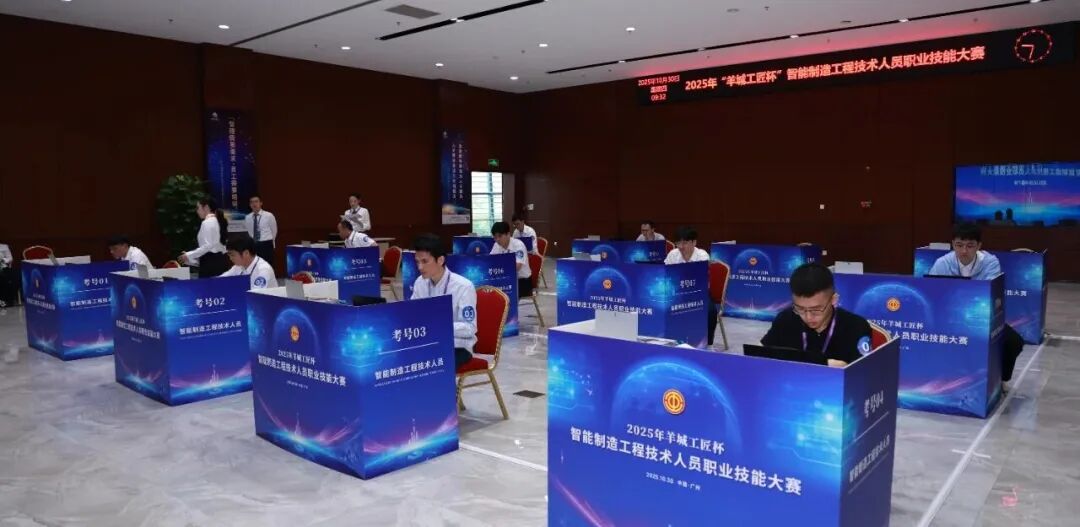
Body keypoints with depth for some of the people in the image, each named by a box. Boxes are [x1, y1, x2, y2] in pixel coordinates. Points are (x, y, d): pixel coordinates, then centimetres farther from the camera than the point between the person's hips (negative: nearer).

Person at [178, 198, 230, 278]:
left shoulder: (207, 222, -9)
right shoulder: (218, 221, 17)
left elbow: (207, 246, -16)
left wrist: (189, 255, -8)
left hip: (210, 262, -9)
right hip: (220, 259, 9)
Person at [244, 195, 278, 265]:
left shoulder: (269, 215, -3)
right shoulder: (247, 217, 6)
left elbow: (274, 231, 8)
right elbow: (246, 232, 16)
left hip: (266, 245, -3)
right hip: (253, 246, 3)